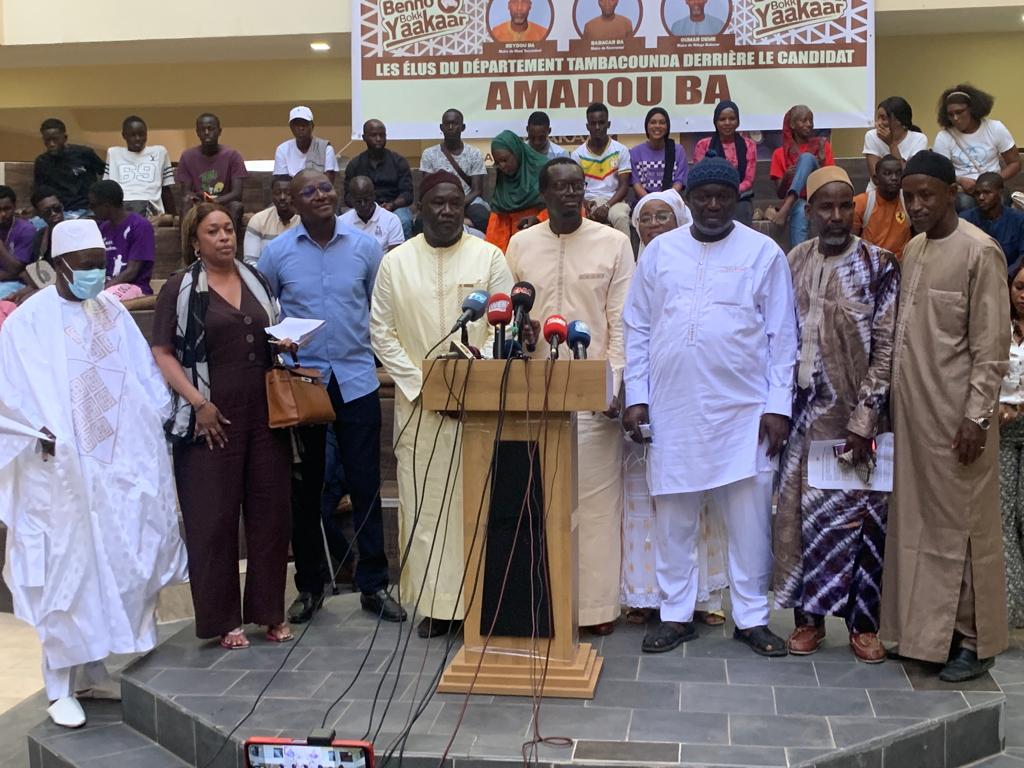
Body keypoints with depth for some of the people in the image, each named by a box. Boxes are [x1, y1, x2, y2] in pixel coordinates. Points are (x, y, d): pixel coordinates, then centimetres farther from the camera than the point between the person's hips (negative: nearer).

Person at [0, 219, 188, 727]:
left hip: (120, 467, 5)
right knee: (65, 574, 1)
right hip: (61, 472, -5)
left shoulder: (113, 314, 10)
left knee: (126, 564, 6)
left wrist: (160, 421, 3)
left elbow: (145, 379, 14)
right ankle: (63, 688, 10)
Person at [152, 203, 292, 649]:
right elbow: (162, 354, -6)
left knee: (271, 512, 6)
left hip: (265, 412, 5)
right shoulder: (181, 288, -1)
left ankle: (271, 612, 18)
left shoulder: (255, 280, 15)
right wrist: (198, 403, -15)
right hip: (212, 419, -5)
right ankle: (224, 620, 11)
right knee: (213, 520, 0)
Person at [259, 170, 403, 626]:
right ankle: (309, 586, 21)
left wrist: (377, 352, -2)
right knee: (305, 488, 9)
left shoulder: (365, 247, 2)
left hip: (356, 380, 0)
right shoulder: (276, 253, 0)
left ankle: (373, 586, 13)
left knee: (365, 486, 2)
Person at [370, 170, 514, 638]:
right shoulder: (396, 262, 6)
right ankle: (435, 602, 8)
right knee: (424, 502, 1)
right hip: (418, 402, 1)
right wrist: (419, 382, -5)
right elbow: (381, 331, 4)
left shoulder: (489, 258, 3)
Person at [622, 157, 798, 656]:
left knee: (750, 517, 3)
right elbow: (637, 328, 10)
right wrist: (636, 396, 2)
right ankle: (676, 614, 19)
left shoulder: (763, 253, 3)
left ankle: (751, 617, 16)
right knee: (672, 516, 7)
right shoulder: (660, 251, 9)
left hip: (743, 409, -1)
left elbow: (782, 336, 2)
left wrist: (778, 405, -5)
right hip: (672, 409, 2)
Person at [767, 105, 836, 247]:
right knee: (799, 210, -41)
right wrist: (786, 177, -15)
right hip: (796, 202, 0)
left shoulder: (822, 145, 11)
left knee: (807, 157, -25)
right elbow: (780, 193, 7)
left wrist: (822, 163, -13)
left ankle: (784, 210, -42)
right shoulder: (780, 154, 11)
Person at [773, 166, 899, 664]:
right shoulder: (795, 261, 6)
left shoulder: (878, 264, -5)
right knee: (804, 509, 6)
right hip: (807, 409, 3)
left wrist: (863, 420, -14)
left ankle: (863, 621, 16)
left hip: (858, 412, -3)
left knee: (861, 514, 3)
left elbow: (885, 345, -9)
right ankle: (809, 615, 19)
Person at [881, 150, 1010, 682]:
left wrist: (977, 417, -15)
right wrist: (893, 403, 11)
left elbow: (991, 347, -11)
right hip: (912, 412, 7)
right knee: (914, 520, 10)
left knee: (961, 524, 1)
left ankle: (972, 640, 12)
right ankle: (922, 628, 21)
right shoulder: (912, 249, 12)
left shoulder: (980, 252, -9)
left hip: (955, 414, -7)